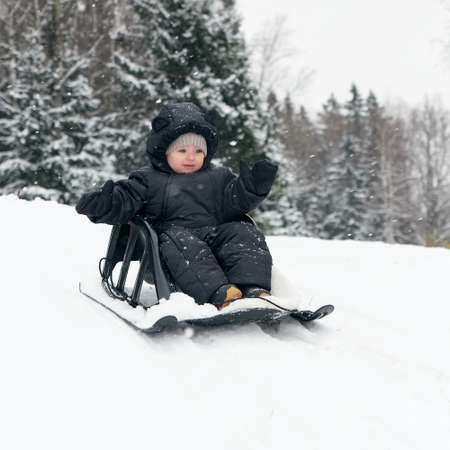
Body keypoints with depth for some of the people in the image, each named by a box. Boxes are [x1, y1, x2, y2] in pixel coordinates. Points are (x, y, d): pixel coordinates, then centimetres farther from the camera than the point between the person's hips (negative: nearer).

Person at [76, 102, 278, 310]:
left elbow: (236, 200, 10)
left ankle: (254, 288, -38)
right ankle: (219, 293, -52)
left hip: (215, 232, 3)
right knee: (182, 244, -35)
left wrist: (253, 187, -11)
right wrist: (103, 205, -18)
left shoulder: (218, 178, 22)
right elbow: (124, 201, 4)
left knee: (244, 234, -22)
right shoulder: (149, 180, 14)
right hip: (174, 232, -2)